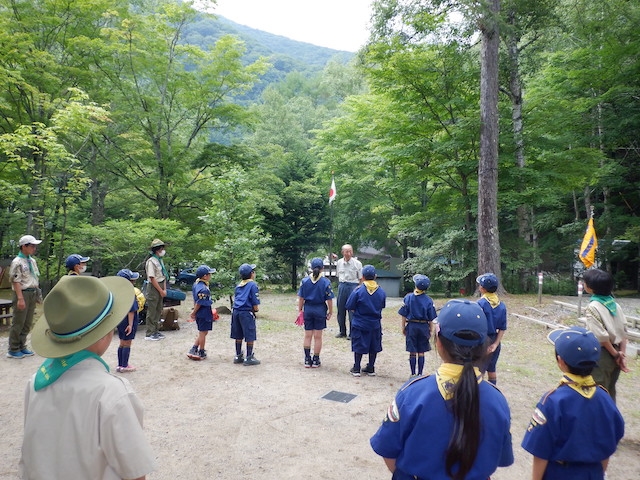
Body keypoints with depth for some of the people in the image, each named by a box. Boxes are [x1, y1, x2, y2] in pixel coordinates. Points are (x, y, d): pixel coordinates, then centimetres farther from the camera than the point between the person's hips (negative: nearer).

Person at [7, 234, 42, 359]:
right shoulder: (17, 262, -13)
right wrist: (20, 298, -22)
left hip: (33, 294, 8)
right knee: (18, 323, 0)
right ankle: (13, 350, 11)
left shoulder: (32, 261, 11)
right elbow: (16, 282, -17)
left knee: (27, 323, 14)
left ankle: (22, 347, 25)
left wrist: (37, 294, 15)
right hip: (23, 293, -8)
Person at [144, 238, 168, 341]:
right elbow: (152, 278, -18)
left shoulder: (160, 260, 12)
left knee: (158, 310, 14)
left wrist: (164, 289, 6)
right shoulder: (151, 261, -15)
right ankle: (149, 334, 6)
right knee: (152, 311, -2)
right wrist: (161, 291, -14)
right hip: (154, 288, -9)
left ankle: (155, 331, 25)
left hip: (160, 288, 9)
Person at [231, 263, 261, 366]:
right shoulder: (253, 285, -7)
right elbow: (255, 303, -12)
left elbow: (235, 299, 17)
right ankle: (249, 358, 5)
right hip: (247, 313, -8)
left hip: (236, 311, 8)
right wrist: (256, 309, 6)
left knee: (238, 336, 15)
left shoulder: (238, 285, 15)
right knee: (250, 336, 1)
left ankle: (238, 356, 25)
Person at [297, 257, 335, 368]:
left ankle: (307, 360, 17)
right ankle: (315, 360, 16)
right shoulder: (326, 282, -9)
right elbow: (329, 299, -8)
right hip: (320, 310, -2)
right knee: (318, 337, 8)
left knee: (307, 336, 11)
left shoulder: (304, 281, -3)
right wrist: (330, 312, 4)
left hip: (308, 309, 2)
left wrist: (300, 309, 10)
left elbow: (301, 298, -1)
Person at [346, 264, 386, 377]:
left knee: (358, 346, 9)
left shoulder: (358, 291, -16)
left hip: (360, 324, -3)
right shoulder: (381, 291, -7)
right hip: (375, 324, 3)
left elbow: (349, 306, -11)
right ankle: (371, 368, 25)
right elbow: (382, 306, 7)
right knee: (374, 347, 16)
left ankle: (356, 369, 16)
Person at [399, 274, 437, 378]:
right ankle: (420, 374, 17)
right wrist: (430, 330, 9)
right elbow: (431, 319, -2)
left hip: (411, 326, 0)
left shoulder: (408, 297, -7)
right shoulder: (428, 300, -6)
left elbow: (403, 315, -4)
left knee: (412, 353, 8)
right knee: (421, 353, 11)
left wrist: (403, 327, 7)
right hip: (424, 327, 0)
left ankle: (413, 374, 15)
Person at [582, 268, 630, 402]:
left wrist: (616, 355, -8)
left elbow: (602, 336, -20)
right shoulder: (614, 304, 4)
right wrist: (622, 354, 2)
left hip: (603, 354, -7)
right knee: (610, 391, 19)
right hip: (615, 353, 7)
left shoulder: (593, 307, -18)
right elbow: (624, 331, 3)